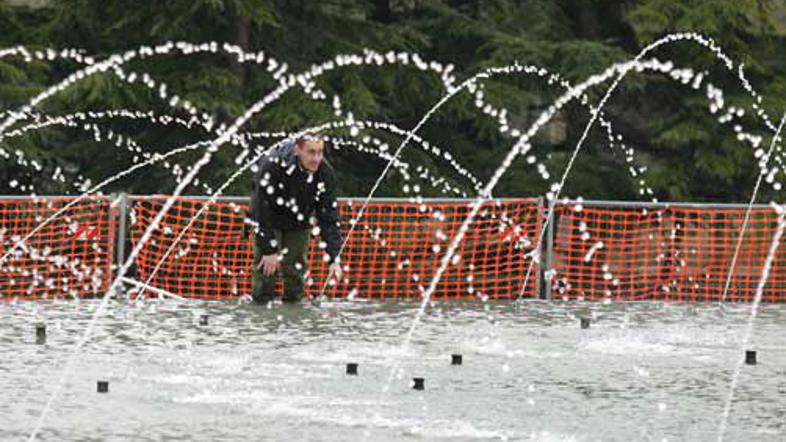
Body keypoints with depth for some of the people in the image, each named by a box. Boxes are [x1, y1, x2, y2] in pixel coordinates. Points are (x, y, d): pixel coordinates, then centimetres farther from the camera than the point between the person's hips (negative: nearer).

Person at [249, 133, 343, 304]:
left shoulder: (325, 173, -25)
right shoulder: (273, 167, -36)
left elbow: (329, 217, -19)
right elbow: (263, 210, -30)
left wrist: (335, 259, -24)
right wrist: (269, 250, -27)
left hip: (299, 222, 3)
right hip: (271, 220, -3)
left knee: (297, 267, 2)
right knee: (266, 264, -10)